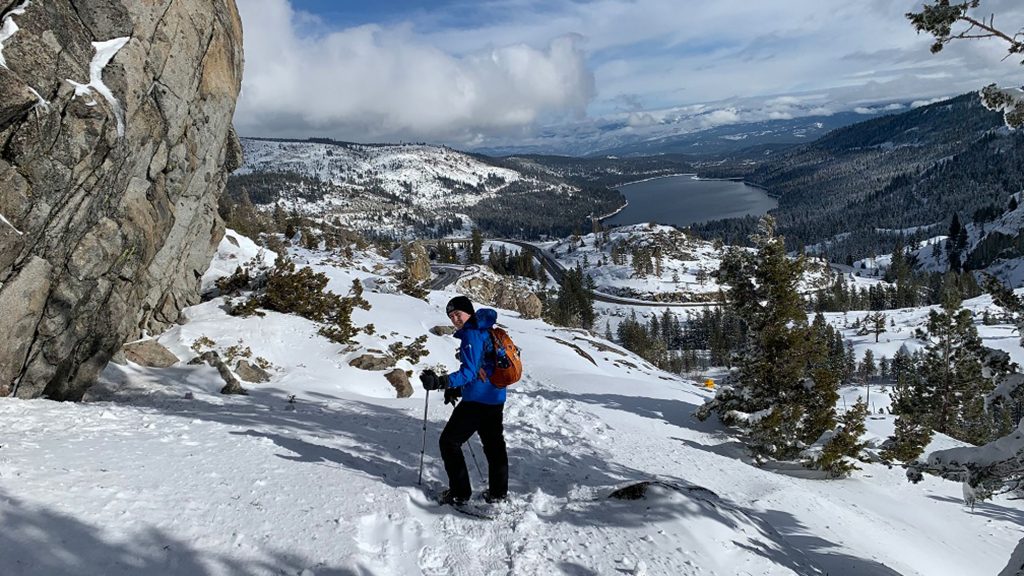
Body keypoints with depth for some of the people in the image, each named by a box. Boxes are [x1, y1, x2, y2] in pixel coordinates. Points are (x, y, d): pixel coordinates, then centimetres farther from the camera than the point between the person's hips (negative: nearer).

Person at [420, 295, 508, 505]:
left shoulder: (471, 335, -15)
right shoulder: (487, 332, 13)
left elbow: (470, 372, -23)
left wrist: (440, 382, -32)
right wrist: (457, 389, 20)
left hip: (477, 400, -9)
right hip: (496, 399, 9)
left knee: (449, 441, 2)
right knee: (494, 444, 19)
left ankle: (459, 493, 4)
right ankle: (498, 492, 25)